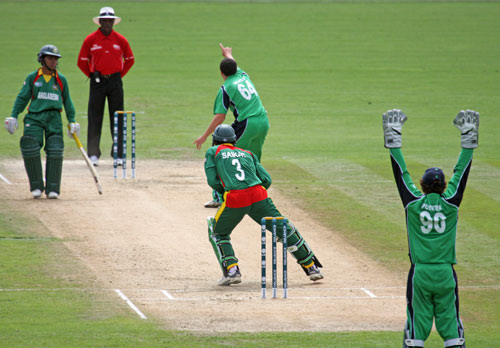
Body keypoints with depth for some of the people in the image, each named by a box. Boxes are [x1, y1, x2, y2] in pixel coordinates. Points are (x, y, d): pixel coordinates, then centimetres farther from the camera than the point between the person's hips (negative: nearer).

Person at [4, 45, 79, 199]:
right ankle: (36, 186, 1)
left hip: (54, 118, 1)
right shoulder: (32, 78, 7)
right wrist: (13, 117, -2)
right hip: (34, 117, -1)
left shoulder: (61, 79, 11)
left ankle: (52, 189, -3)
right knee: (30, 150, -12)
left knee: (55, 152, -9)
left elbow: (67, 101, 18)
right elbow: (22, 98, 7)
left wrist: (72, 121, 14)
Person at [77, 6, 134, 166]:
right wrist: (92, 76, 4)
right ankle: (93, 155, 2)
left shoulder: (120, 40, 5)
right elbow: (82, 61, 9)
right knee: (94, 119, -2)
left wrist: (120, 75, 9)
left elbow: (130, 60, 17)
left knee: (117, 119, 1)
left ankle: (118, 155, 6)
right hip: (97, 82, -1)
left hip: (115, 81, 1)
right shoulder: (90, 40, 1)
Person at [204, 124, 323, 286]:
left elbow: (212, 181, 8)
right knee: (284, 229, 13)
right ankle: (311, 266, 16)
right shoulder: (248, 154, 28)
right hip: (259, 196, 3)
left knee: (217, 233, 20)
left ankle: (231, 270, 2)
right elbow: (266, 180, 18)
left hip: (234, 199, -3)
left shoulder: (213, 152, 19)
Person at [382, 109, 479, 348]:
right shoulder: (450, 203, -3)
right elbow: (461, 173, 6)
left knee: (416, 323, 2)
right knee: (450, 321, 4)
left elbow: (401, 173, 4)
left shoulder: (414, 203, -4)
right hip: (446, 273, 0)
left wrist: (394, 139, 11)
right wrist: (468, 138, 14)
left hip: (420, 273, 0)